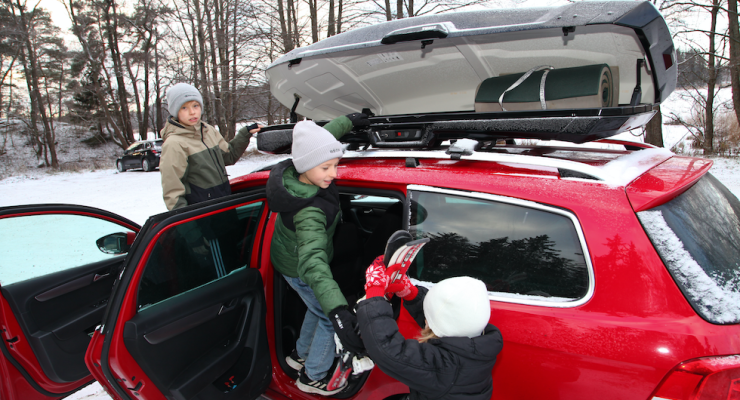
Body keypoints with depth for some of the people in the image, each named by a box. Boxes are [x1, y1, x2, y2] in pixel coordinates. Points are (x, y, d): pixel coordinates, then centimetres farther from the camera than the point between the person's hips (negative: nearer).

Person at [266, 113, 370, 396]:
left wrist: (348, 121, 12)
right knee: (327, 318, 11)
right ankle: (313, 377, 31)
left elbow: (323, 137, -1)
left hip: (286, 256, 8)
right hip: (299, 269, -8)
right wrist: (338, 311, -67)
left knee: (319, 309, 28)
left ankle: (301, 355, 50)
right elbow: (312, 262, -56)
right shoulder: (309, 212, -44)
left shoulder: (293, 172, -21)